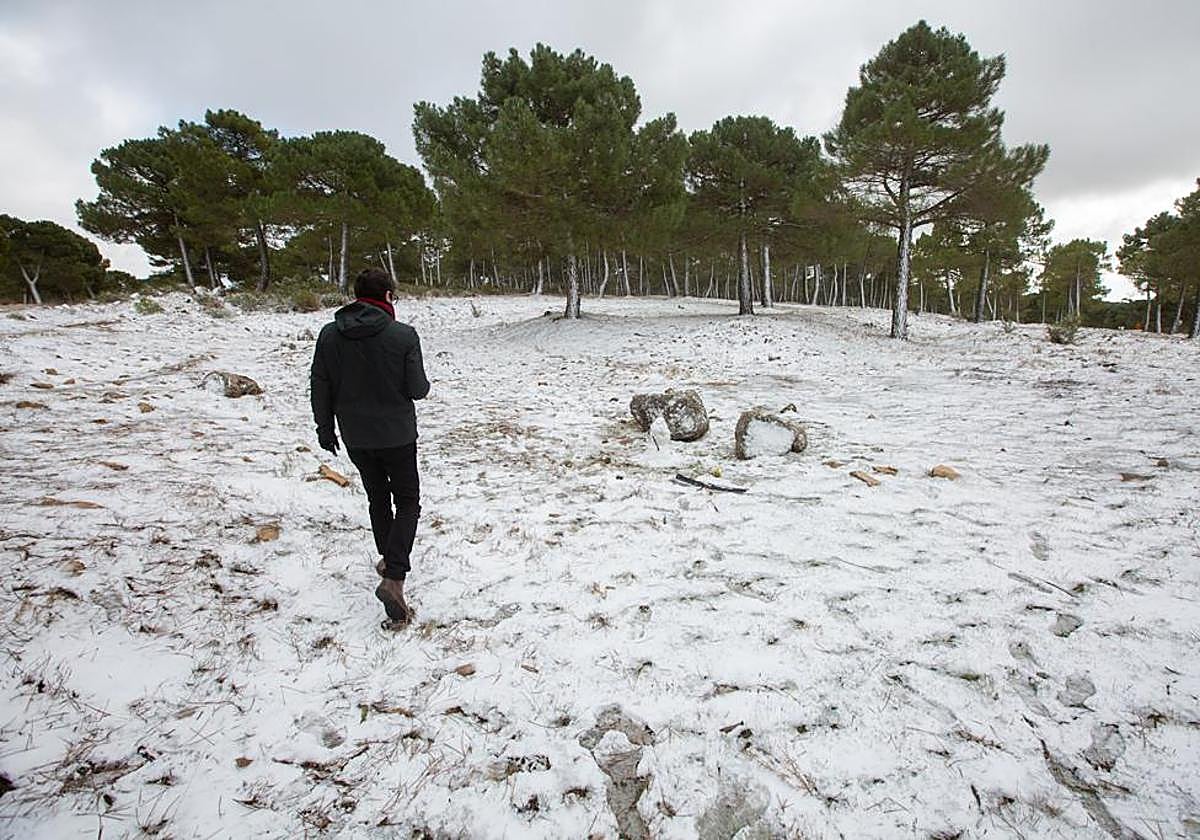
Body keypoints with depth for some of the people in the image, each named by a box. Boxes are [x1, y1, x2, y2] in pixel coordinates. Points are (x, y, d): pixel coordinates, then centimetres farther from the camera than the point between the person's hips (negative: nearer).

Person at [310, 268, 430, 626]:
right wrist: (423, 383, 11)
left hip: (355, 438, 4)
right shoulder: (403, 335, -16)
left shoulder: (329, 335, -4)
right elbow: (418, 389, -13)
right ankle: (394, 577, -8)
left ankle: (388, 558, 37)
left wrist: (325, 429, 14)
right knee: (408, 501, 7)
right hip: (396, 435, -4)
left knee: (377, 497, 22)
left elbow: (321, 388, 2)